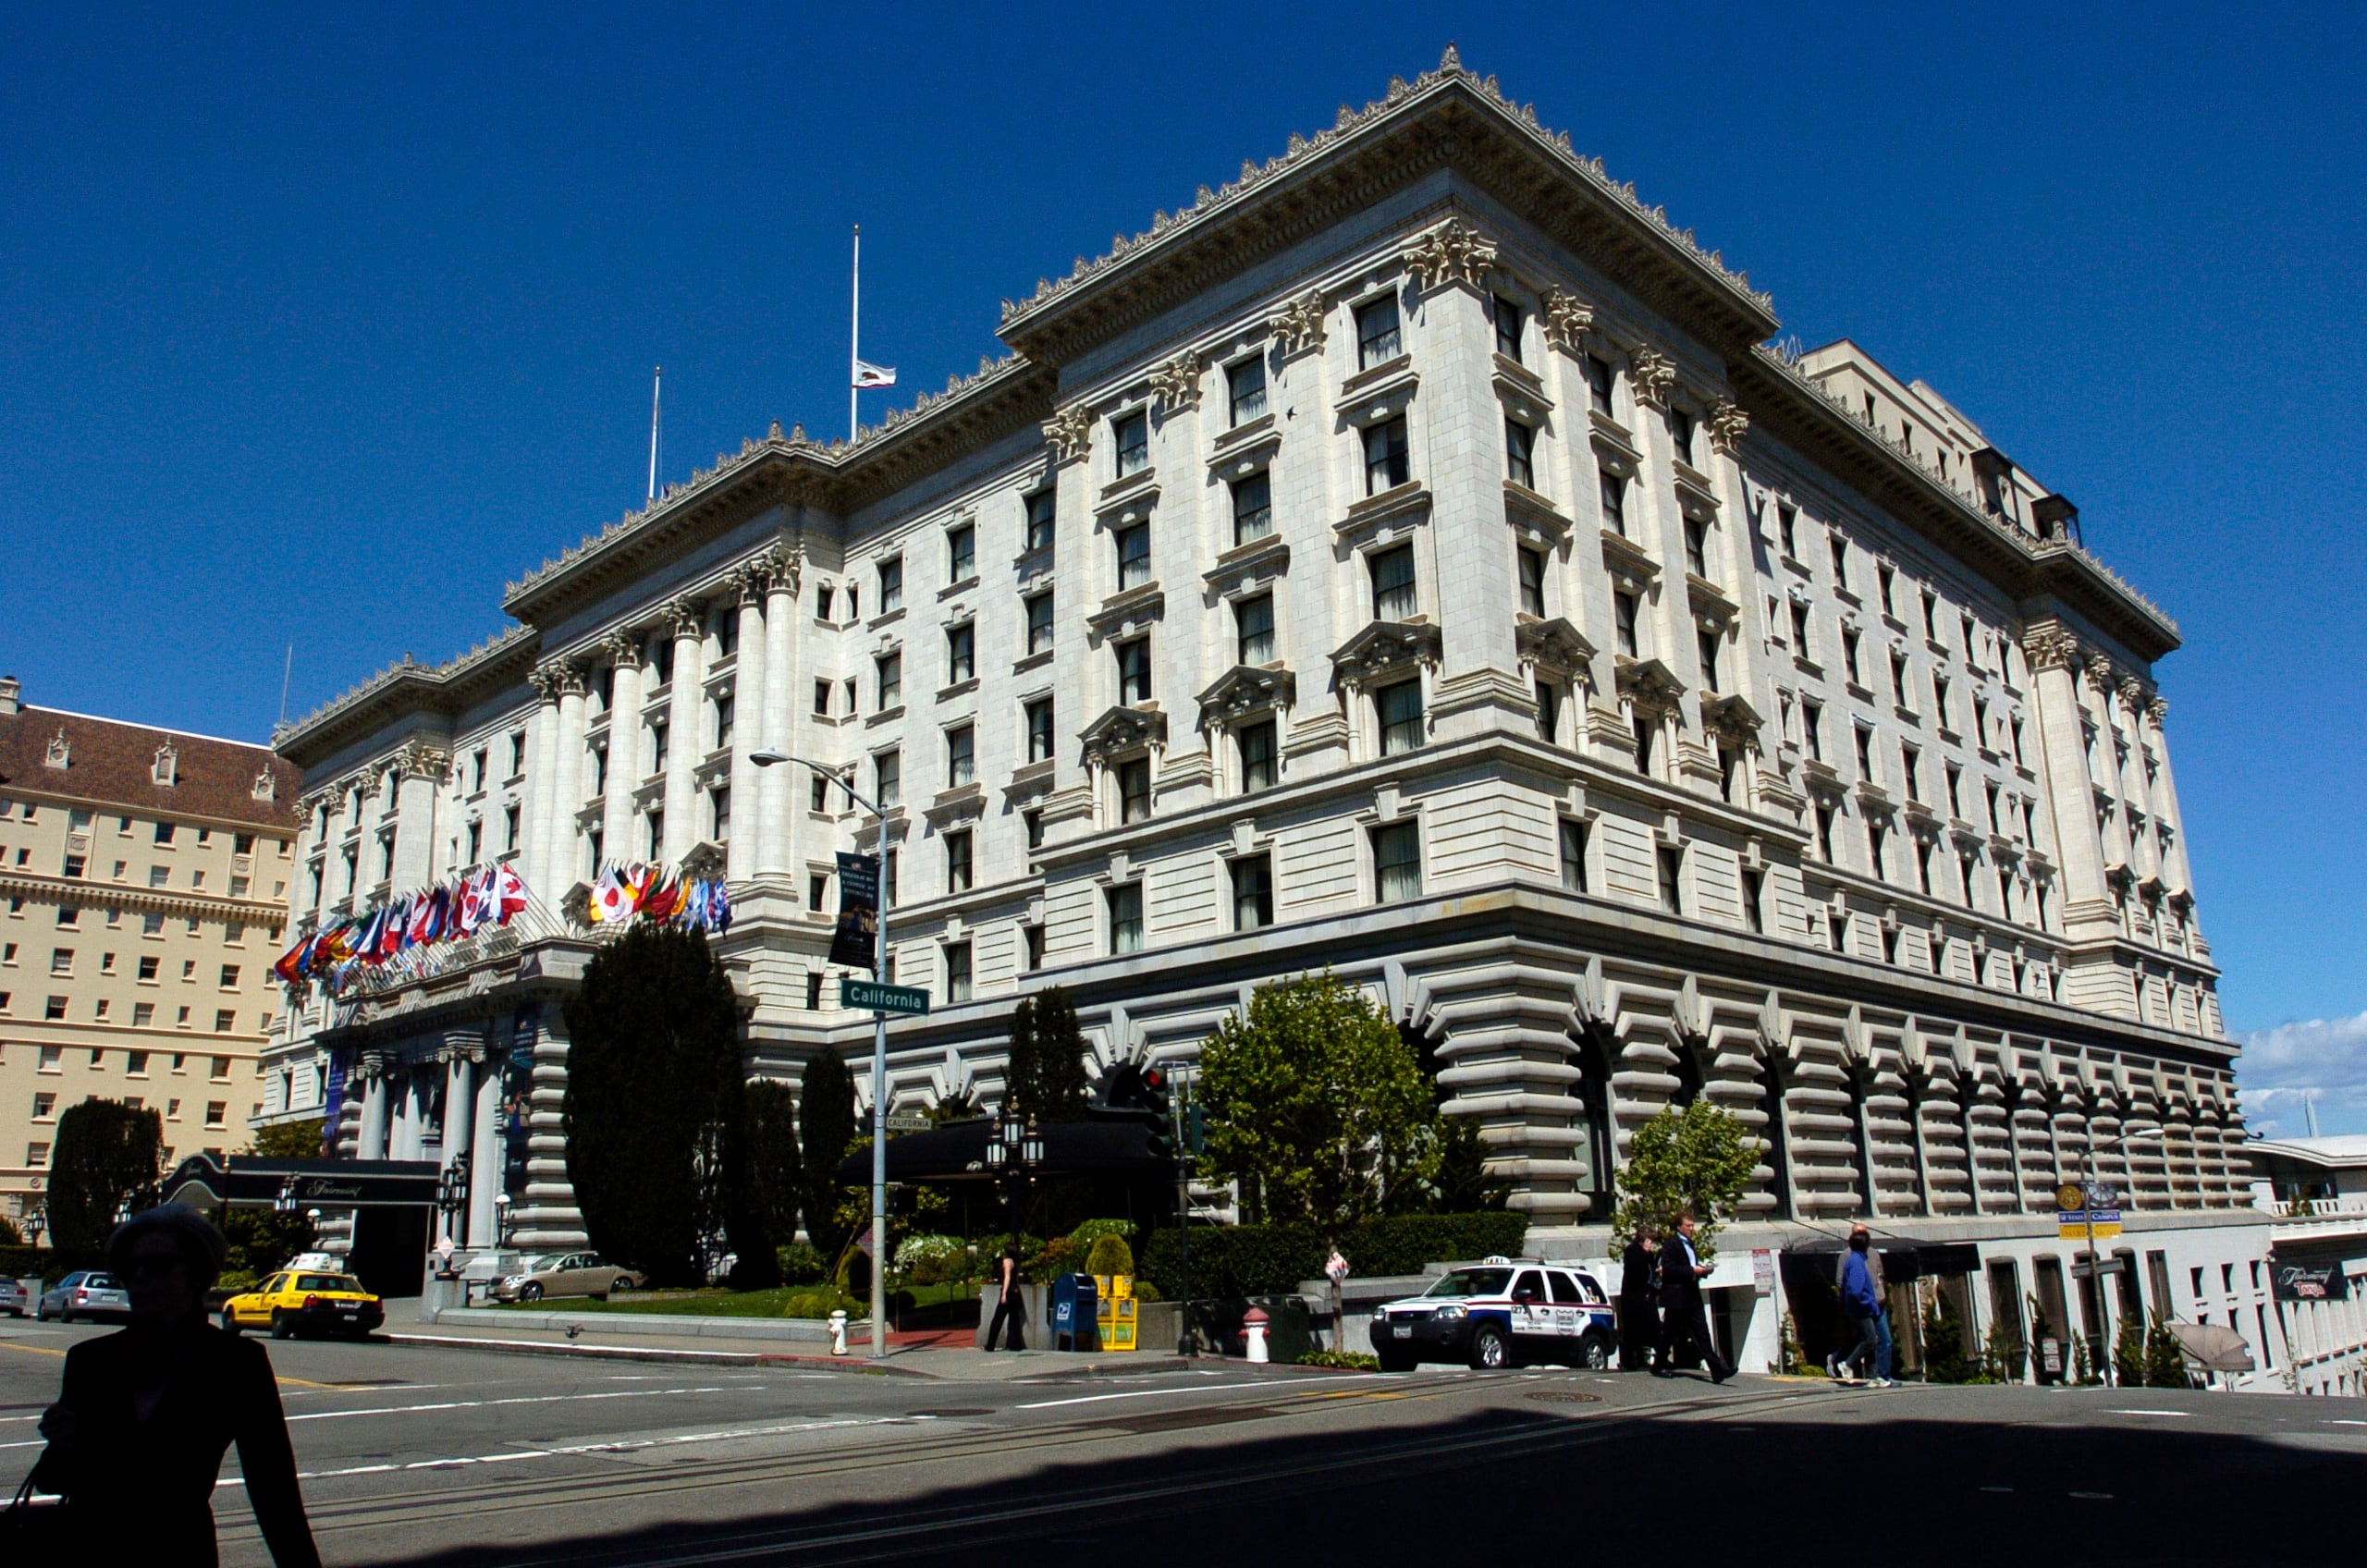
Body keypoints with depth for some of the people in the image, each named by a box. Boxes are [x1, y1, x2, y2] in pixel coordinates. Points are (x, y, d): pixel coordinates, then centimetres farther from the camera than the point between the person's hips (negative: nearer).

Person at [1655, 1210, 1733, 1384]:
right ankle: (1659, 1365, 18)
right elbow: (1667, 1268, -19)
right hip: (1676, 1296, -7)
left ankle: (1717, 1370, -9)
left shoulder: (1690, 1243, 18)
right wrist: (1692, 1270, -21)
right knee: (1669, 1333, 4)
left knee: (1702, 1333, -1)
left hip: (1692, 1295, 7)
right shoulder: (1671, 1244, -10)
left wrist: (1702, 1269, 6)